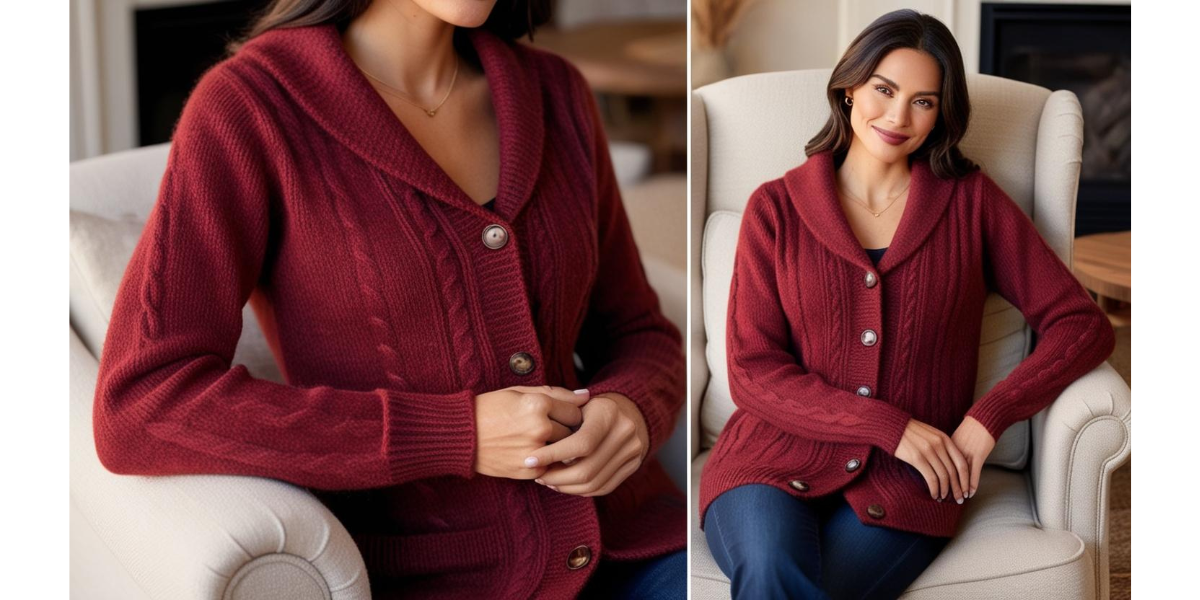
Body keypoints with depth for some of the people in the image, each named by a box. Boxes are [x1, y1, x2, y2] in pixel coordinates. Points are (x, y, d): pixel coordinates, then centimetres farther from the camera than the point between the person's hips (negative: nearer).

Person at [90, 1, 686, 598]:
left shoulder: (552, 93, 10)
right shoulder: (247, 106, -6)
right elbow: (137, 412, -15)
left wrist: (631, 410, -6)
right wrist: (456, 435, -17)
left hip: (629, 547, 4)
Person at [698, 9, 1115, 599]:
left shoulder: (971, 202, 9)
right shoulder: (776, 207, 7)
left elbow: (1083, 325, 6)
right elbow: (752, 373, 0)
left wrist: (988, 417, -8)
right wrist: (891, 427, -10)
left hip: (903, 485, 0)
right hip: (775, 463, 0)